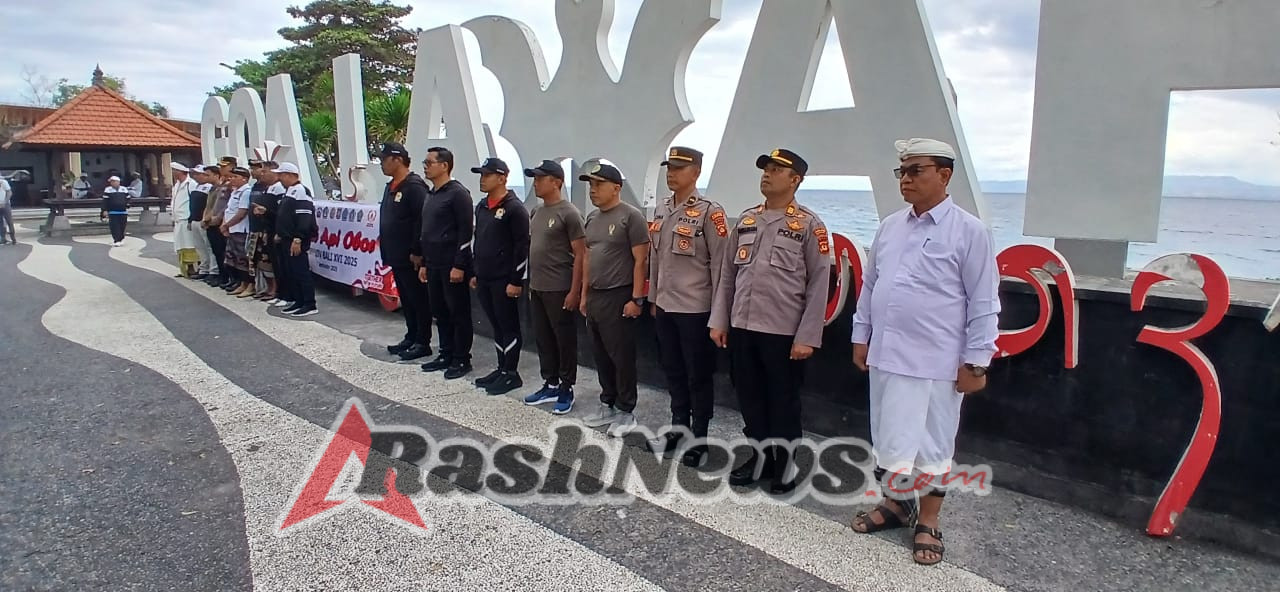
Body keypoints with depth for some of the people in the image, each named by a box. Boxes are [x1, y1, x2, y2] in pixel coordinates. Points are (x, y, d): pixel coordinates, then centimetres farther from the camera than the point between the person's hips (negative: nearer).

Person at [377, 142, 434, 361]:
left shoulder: (414, 186, -16)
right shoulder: (391, 186, 15)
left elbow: (423, 220, -22)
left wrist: (416, 252, -22)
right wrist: (387, 249, 16)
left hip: (411, 257, -10)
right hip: (396, 256, 10)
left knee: (419, 299, 0)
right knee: (406, 299, 16)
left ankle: (422, 343, 7)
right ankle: (411, 337, 26)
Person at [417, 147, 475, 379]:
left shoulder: (458, 193, -11)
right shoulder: (431, 195, 15)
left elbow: (465, 231, -16)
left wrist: (459, 266, -19)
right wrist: (424, 263, 18)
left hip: (452, 265, -9)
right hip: (434, 264, 9)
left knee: (459, 312, 0)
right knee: (439, 311, 13)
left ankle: (462, 359, 9)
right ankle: (446, 355, 24)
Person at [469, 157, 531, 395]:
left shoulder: (514, 208, -12)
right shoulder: (481, 206, 14)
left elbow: (522, 247, -15)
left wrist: (516, 281, -17)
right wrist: (475, 273, 18)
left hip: (504, 280, -8)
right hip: (484, 279, 8)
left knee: (509, 327, 1)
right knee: (496, 326, 15)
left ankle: (512, 373, 10)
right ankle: (502, 369, 24)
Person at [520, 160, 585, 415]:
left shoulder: (569, 213, -12)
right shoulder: (538, 213, 12)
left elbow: (580, 255, -13)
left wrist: (574, 291, -16)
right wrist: (531, 283, 16)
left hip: (560, 290, -8)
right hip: (537, 289, 8)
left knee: (565, 341, 3)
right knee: (543, 340, 14)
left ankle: (566, 390, 14)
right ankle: (550, 385, 26)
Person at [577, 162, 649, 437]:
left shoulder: (631, 216, -10)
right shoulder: (592, 218, 13)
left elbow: (641, 260, -13)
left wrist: (636, 299, -16)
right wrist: (584, 294, 16)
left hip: (619, 297, -7)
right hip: (595, 297, 8)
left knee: (622, 357, 1)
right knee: (601, 356, 14)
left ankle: (626, 411, 12)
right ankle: (607, 405, 26)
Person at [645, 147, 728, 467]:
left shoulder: (709, 212, -11)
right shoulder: (660, 211, 10)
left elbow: (720, 263, -11)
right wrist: (653, 298, 17)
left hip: (696, 308, -7)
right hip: (665, 307, 7)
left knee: (699, 376, 5)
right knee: (673, 371, 17)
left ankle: (699, 437, 18)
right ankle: (678, 427, 32)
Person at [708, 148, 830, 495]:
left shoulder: (809, 225, -4)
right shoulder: (746, 219, 10)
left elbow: (818, 284, -7)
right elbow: (727, 273, 12)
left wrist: (807, 337, -11)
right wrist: (719, 321, 8)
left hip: (784, 332, -5)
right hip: (742, 328, 5)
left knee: (783, 402, 8)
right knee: (749, 397, 14)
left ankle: (785, 465, 26)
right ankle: (760, 456, 32)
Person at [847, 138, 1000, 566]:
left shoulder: (969, 231, -9)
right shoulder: (889, 227, 8)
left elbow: (983, 303, -9)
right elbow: (870, 285, 14)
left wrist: (976, 361, -10)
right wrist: (861, 336, 13)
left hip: (935, 362, -5)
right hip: (886, 355, 6)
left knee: (932, 444, 8)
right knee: (887, 439, 16)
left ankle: (928, 523, 24)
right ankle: (897, 503, 36)